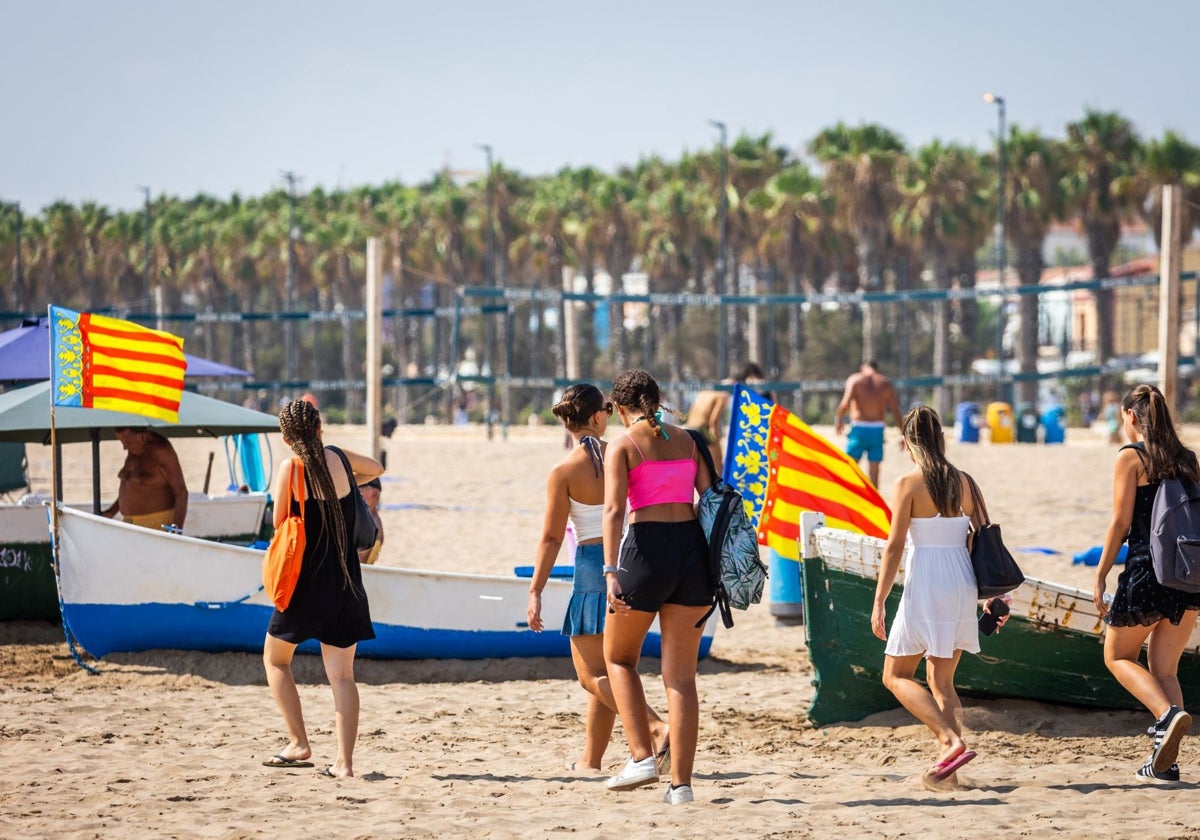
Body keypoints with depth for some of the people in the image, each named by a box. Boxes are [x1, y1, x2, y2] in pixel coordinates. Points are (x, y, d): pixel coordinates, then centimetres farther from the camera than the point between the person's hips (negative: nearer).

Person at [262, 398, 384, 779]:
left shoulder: (291, 466, -9)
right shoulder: (338, 459, 6)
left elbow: (279, 521, -6)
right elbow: (375, 469, 28)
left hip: (307, 580, -4)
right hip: (346, 581, 4)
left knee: (275, 659, 16)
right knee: (342, 675, 2)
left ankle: (299, 745, 7)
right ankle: (344, 761, -7)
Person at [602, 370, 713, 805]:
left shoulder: (623, 445, 0)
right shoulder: (687, 441, 13)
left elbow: (614, 509, -12)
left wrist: (611, 571, -19)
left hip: (646, 547, -4)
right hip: (692, 548, 4)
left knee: (619, 657, 18)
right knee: (681, 675, 7)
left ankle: (642, 757, 6)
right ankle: (680, 782, 3)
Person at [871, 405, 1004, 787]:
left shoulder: (909, 483, -8)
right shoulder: (963, 481, 6)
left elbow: (895, 545, -11)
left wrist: (879, 602, -9)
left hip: (925, 584, -6)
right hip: (962, 584, 6)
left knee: (896, 674, 5)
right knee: (941, 680, 16)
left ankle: (951, 740, -13)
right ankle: (947, 767, 9)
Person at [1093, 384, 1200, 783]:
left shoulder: (1131, 457, -5)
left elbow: (1121, 523, -9)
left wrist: (1100, 576, -3)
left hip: (1147, 570, -6)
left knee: (1118, 657, 10)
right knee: (1164, 668, 13)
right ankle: (1164, 762, 4)